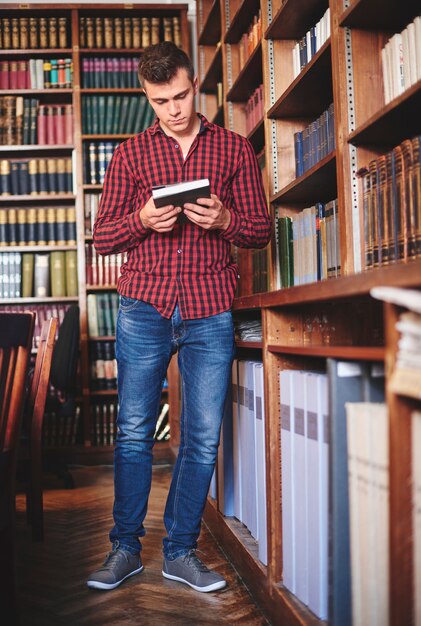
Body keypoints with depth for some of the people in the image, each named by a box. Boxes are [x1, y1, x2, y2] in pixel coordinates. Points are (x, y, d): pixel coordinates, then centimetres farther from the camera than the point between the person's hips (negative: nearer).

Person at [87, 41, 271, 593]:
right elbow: (102, 237, 9)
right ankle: (125, 548, 15)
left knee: (203, 438, 1)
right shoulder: (130, 154, 12)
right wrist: (143, 220, -11)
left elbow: (261, 230, 10)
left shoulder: (234, 149, 12)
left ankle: (181, 551, 15)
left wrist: (223, 220, -11)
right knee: (134, 432, 1)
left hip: (210, 312, 0)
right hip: (145, 306, 0)